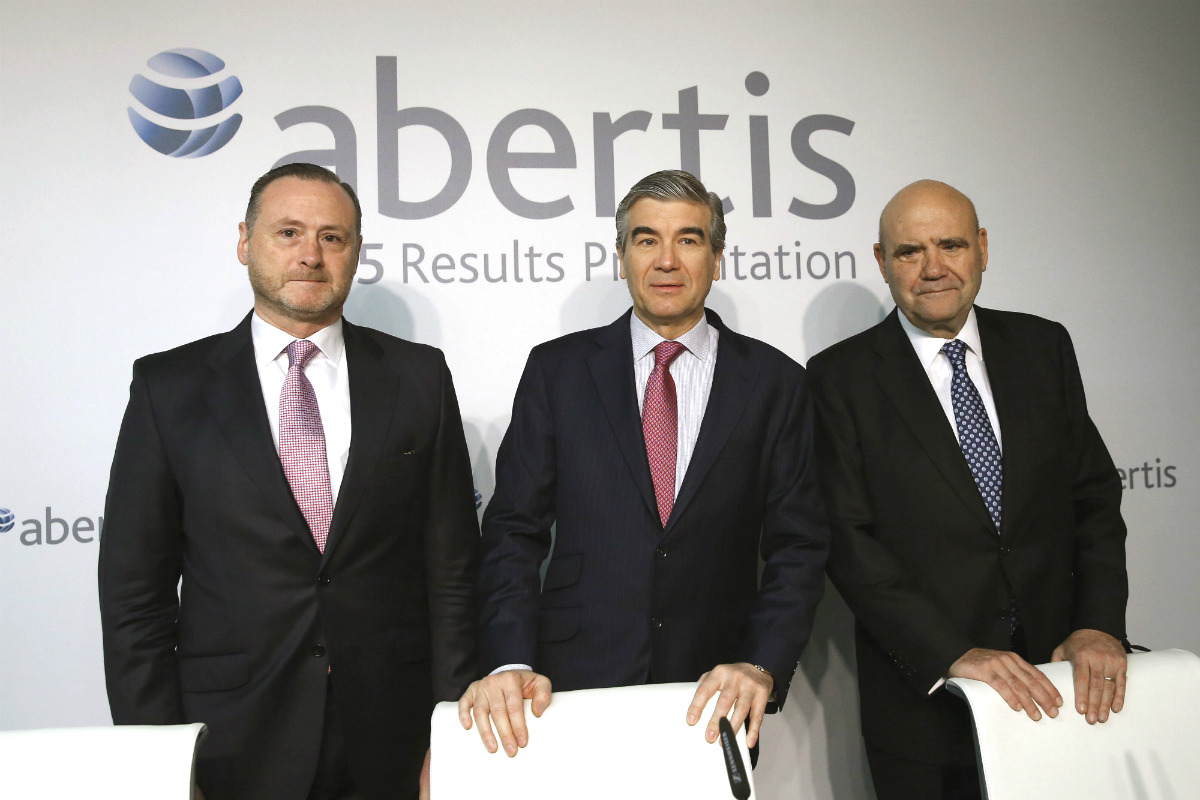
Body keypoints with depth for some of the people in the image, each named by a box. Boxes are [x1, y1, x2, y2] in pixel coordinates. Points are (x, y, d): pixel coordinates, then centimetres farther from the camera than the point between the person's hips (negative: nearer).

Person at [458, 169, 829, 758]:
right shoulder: (557, 370, 0)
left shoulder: (776, 382, 1)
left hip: (716, 698, 1)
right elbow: (514, 532, -2)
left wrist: (761, 667, -14)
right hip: (572, 689, 0)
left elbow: (797, 547, 0)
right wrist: (510, 665, -15)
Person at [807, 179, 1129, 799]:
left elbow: (1094, 497, 6)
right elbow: (847, 539, -13)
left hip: (1056, 679, 3)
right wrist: (954, 655, -19)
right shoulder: (841, 377, -7)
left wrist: (1099, 625, -7)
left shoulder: (1043, 347, 5)